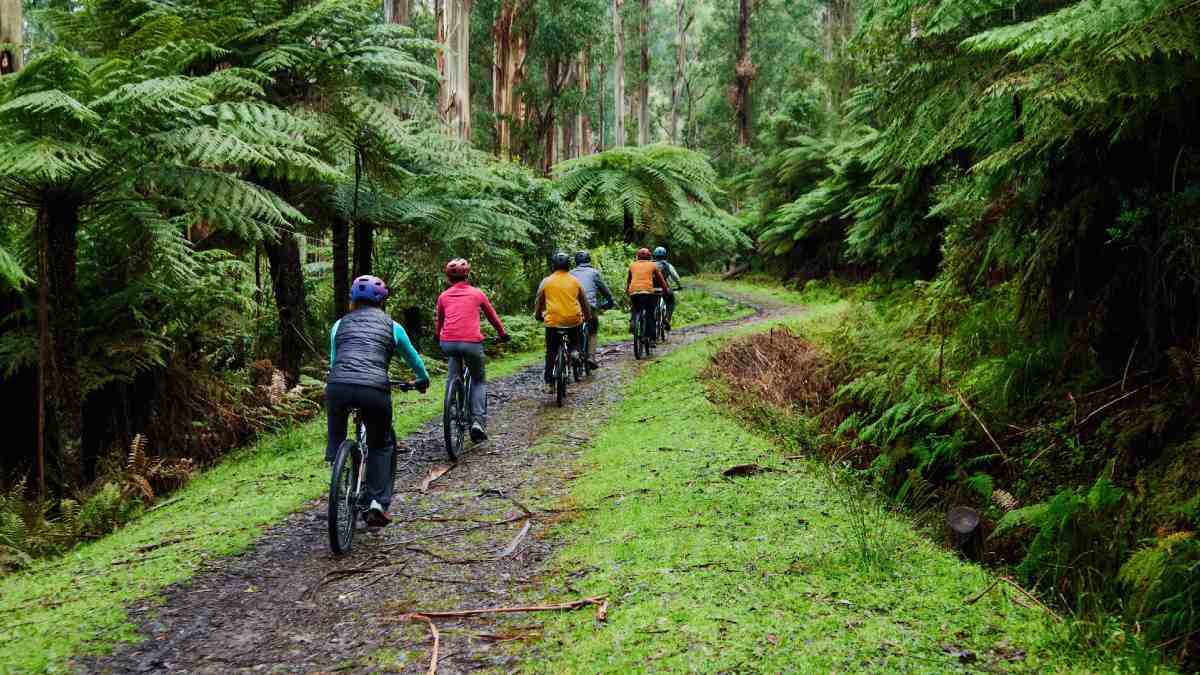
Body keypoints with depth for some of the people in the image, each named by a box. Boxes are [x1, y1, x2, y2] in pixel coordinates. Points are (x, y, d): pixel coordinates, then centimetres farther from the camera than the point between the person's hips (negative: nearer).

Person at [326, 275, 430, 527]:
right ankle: (378, 503, 9)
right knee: (381, 445, 19)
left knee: (336, 435, 28)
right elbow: (413, 358, 35)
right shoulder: (391, 326, 20)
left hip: (338, 387, 1)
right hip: (375, 390, -1)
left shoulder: (340, 324, 23)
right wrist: (423, 380, 55)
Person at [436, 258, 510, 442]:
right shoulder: (477, 293, 13)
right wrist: (503, 334, 41)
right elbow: (492, 316, 24)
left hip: (448, 342, 1)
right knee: (479, 381, 17)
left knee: (453, 376, 29)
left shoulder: (444, 296, 16)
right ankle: (478, 421, 1)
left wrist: (439, 338, 50)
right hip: (472, 342, -1)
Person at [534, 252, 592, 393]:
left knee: (551, 352, 9)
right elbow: (584, 301, 17)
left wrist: (538, 315, 29)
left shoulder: (546, 281, 4)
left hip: (553, 321, -1)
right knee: (576, 334, 36)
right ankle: (574, 349, 12)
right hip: (574, 320, 1)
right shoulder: (575, 281, 8)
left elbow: (539, 302, 12)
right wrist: (588, 316, 31)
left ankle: (549, 381, 7)